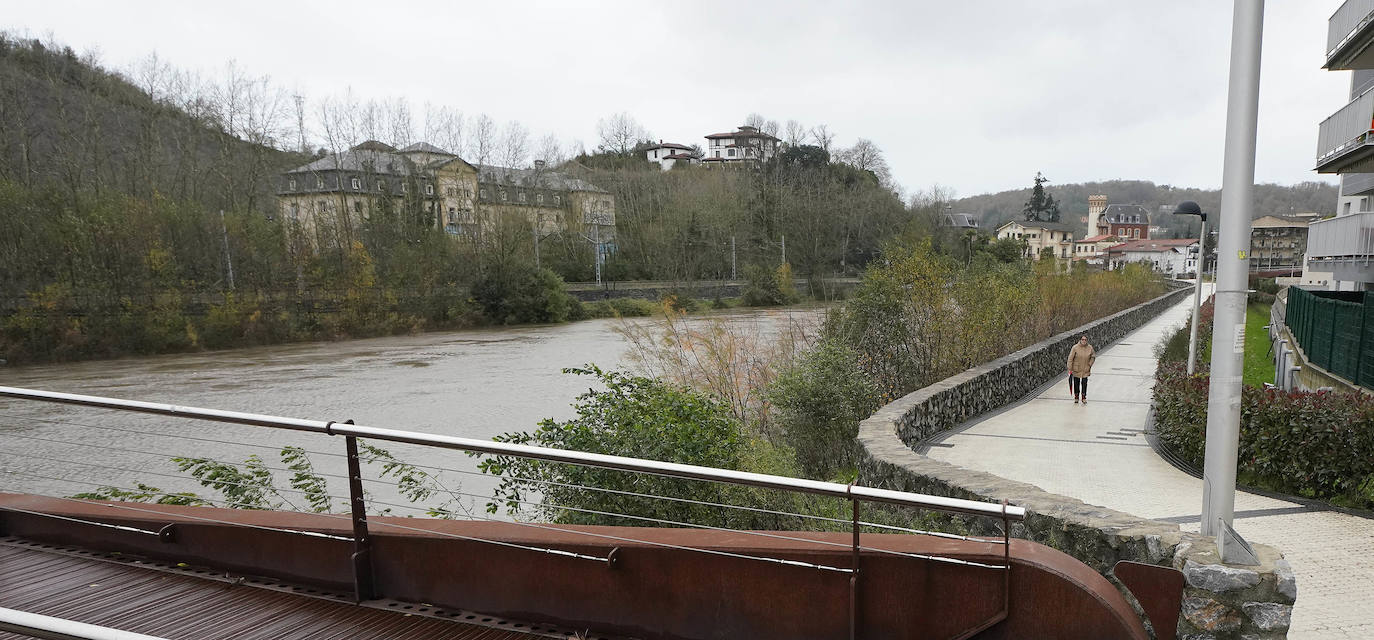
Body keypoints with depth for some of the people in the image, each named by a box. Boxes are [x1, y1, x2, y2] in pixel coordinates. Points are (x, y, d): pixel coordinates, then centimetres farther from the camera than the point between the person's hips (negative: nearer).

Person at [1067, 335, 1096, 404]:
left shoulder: (1090, 348, -6)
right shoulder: (1075, 348, -14)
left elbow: (1093, 356, 12)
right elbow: (1070, 359, -11)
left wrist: (1090, 364, 2)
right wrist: (1070, 369, -12)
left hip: (1085, 370, 1)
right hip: (1076, 370, -1)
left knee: (1084, 383, 2)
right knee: (1076, 383, 9)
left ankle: (1084, 397, 17)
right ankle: (1076, 397, 25)